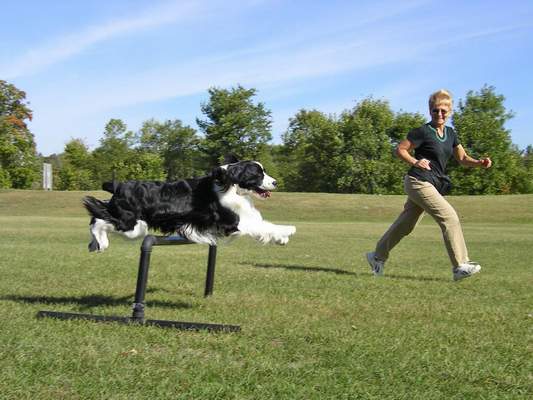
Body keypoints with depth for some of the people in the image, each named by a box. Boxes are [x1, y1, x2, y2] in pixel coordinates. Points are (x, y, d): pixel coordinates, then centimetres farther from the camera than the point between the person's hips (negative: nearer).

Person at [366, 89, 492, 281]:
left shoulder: (450, 133, 11)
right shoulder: (423, 132, -10)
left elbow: (462, 158, 14)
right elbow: (400, 149, -6)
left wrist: (479, 162, -5)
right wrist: (415, 162, -20)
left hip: (433, 185, 8)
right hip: (419, 182, -8)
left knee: (405, 225, 14)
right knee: (449, 217, -15)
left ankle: (377, 256, 28)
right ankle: (460, 266, -12)